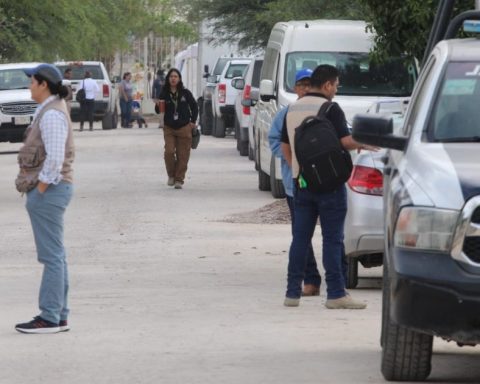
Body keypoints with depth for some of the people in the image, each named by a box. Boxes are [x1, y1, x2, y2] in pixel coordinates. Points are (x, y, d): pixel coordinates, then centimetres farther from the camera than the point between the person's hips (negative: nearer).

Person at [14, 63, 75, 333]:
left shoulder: (51, 114, -16)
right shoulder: (52, 110, 16)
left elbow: (55, 159, -22)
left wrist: (40, 190, -17)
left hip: (48, 190, -11)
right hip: (50, 190, 11)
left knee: (52, 256, -8)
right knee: (55, 255, 11)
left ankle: (50, 318, -6)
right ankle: (60, 317, 15)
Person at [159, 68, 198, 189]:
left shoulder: (185, 93, -1)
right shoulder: (164, 94, 0)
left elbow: (194, 106, 11)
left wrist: (193, 121, 6)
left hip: (184, 128, 0)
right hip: (169, 129, 0)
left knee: (182, 155, 0)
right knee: (169, 152, -14)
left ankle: (179, 179, 10)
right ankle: (171, 175, 9)